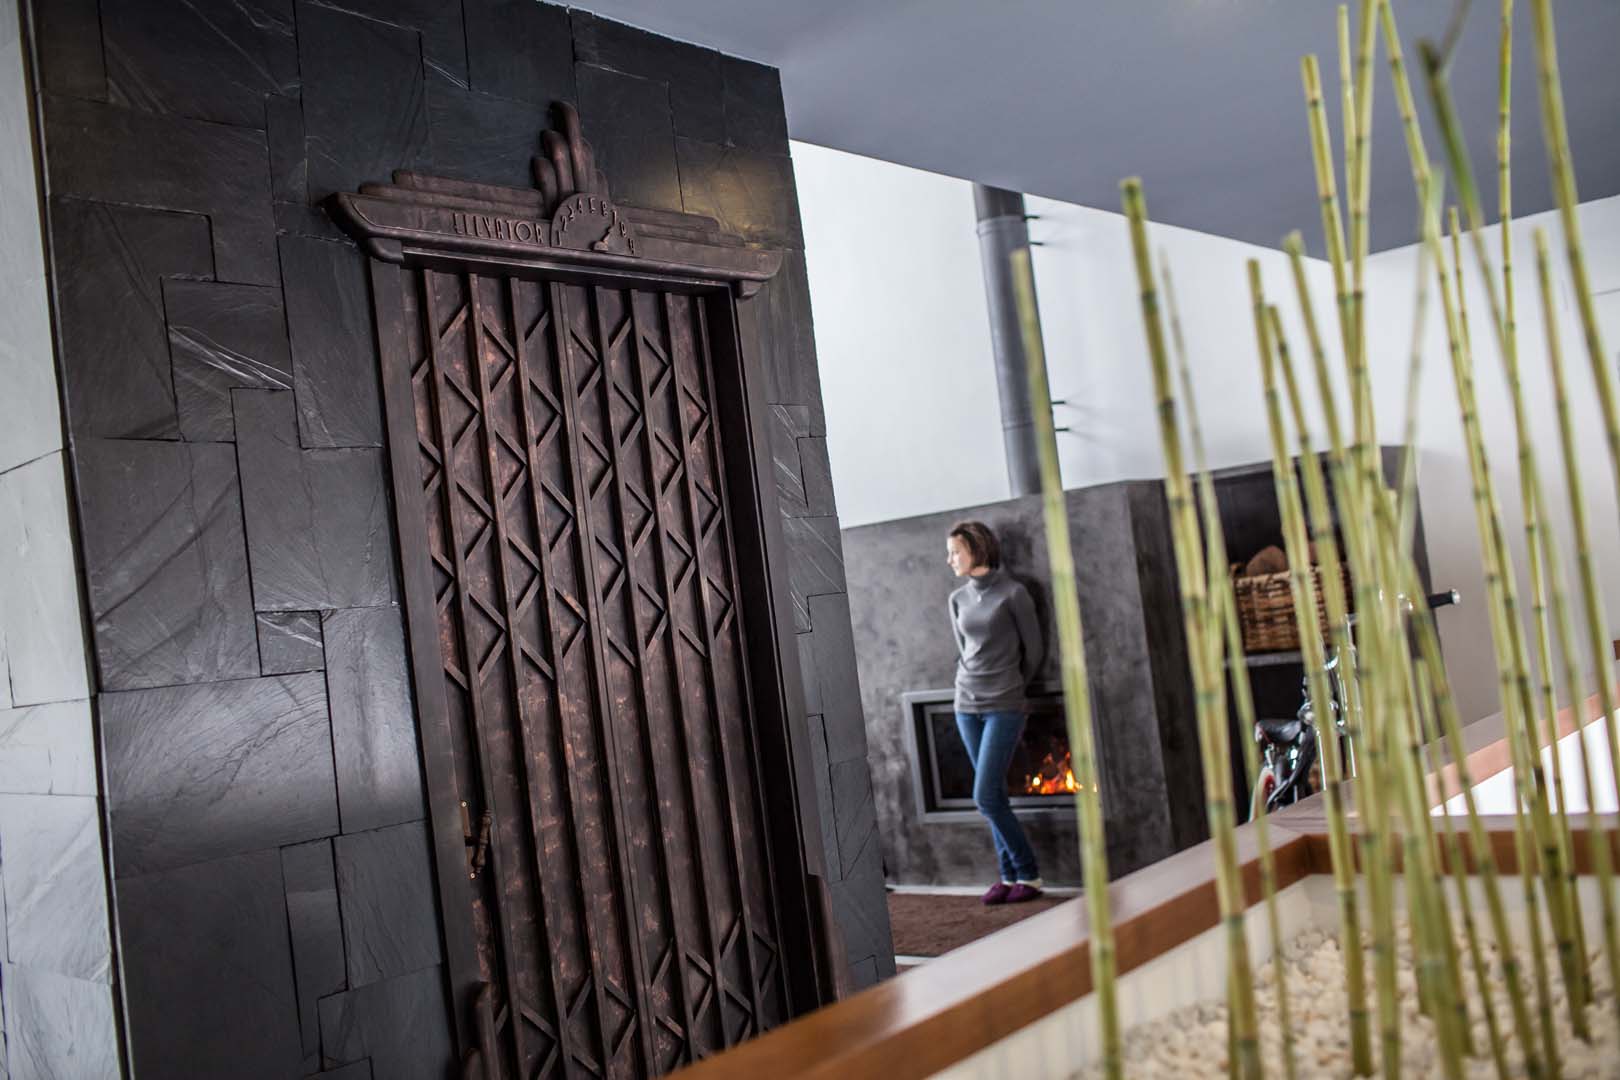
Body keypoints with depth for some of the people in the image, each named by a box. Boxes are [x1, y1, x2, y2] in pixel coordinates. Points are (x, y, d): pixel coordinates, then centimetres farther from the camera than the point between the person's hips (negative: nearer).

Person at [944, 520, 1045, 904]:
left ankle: (1028, 874, 5)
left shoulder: (1012, 593, -8)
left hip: (1004, 707, -5)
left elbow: (1032, 650, 0)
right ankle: (1010, 875, 17)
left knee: (985, 797, -10)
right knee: (994, 797, 8)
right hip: (967, 706, 5)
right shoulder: (958, 599, 8)